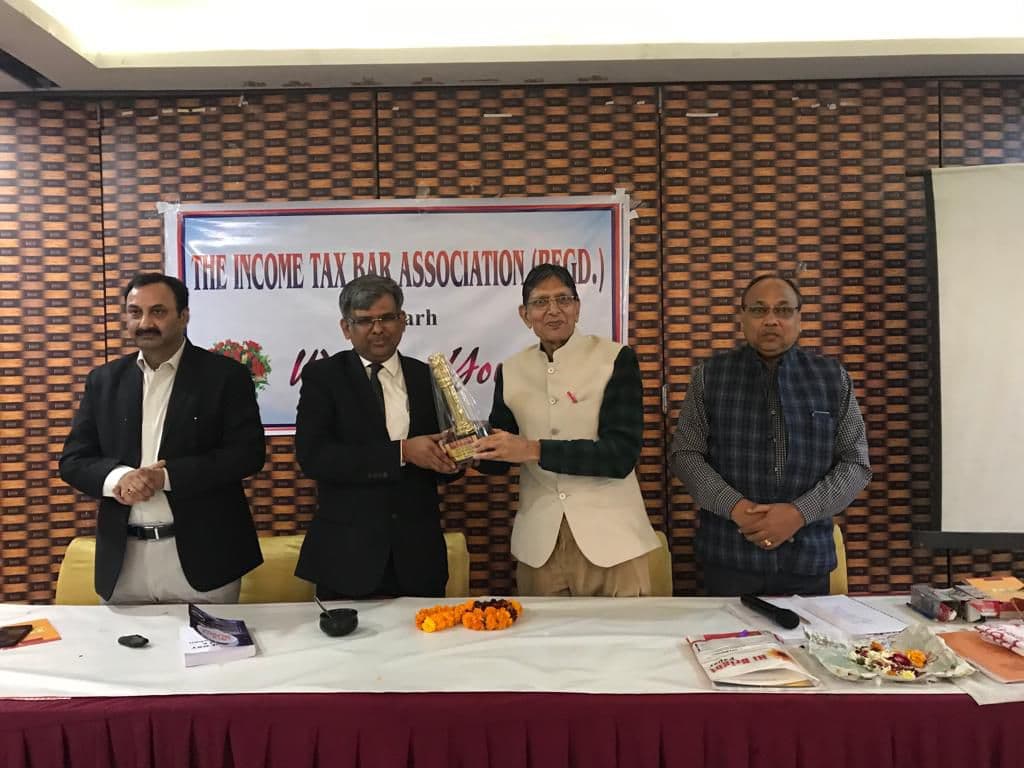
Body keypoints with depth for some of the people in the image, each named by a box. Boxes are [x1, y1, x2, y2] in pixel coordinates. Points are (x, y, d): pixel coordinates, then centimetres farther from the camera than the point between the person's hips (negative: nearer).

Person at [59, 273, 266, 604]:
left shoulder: (225, 375, -4)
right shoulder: (104, 379, 8)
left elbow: (248, 453, -11)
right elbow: (73, 461, 6)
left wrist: (166, 476, -19)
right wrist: (118, 478, -16)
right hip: (123, 559, 4)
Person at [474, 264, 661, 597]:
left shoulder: (616, 359, -6)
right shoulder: (510, 370, 5)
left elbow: (622, 453, -14)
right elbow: (499, 457, 11)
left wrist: (535, 450, -21)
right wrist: (469, 449, -11)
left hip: (610, 538, -2)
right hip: (539, 544, 3)